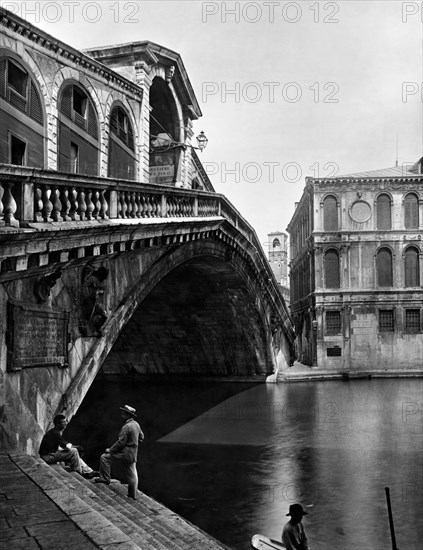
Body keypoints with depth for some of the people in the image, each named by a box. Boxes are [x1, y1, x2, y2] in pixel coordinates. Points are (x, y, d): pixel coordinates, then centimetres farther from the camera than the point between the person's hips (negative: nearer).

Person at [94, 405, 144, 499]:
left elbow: (120, 442, -21)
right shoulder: (136, 424, 7)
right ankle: (133, 495, 20)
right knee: (132, 473, 14)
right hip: (133, 454, 9)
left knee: (105, 457, 0)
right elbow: (141, 437, 19)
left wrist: (110, 450, -10)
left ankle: (105, 478, 3)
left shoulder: (126, 427, -20)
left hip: (125, 453, -9)